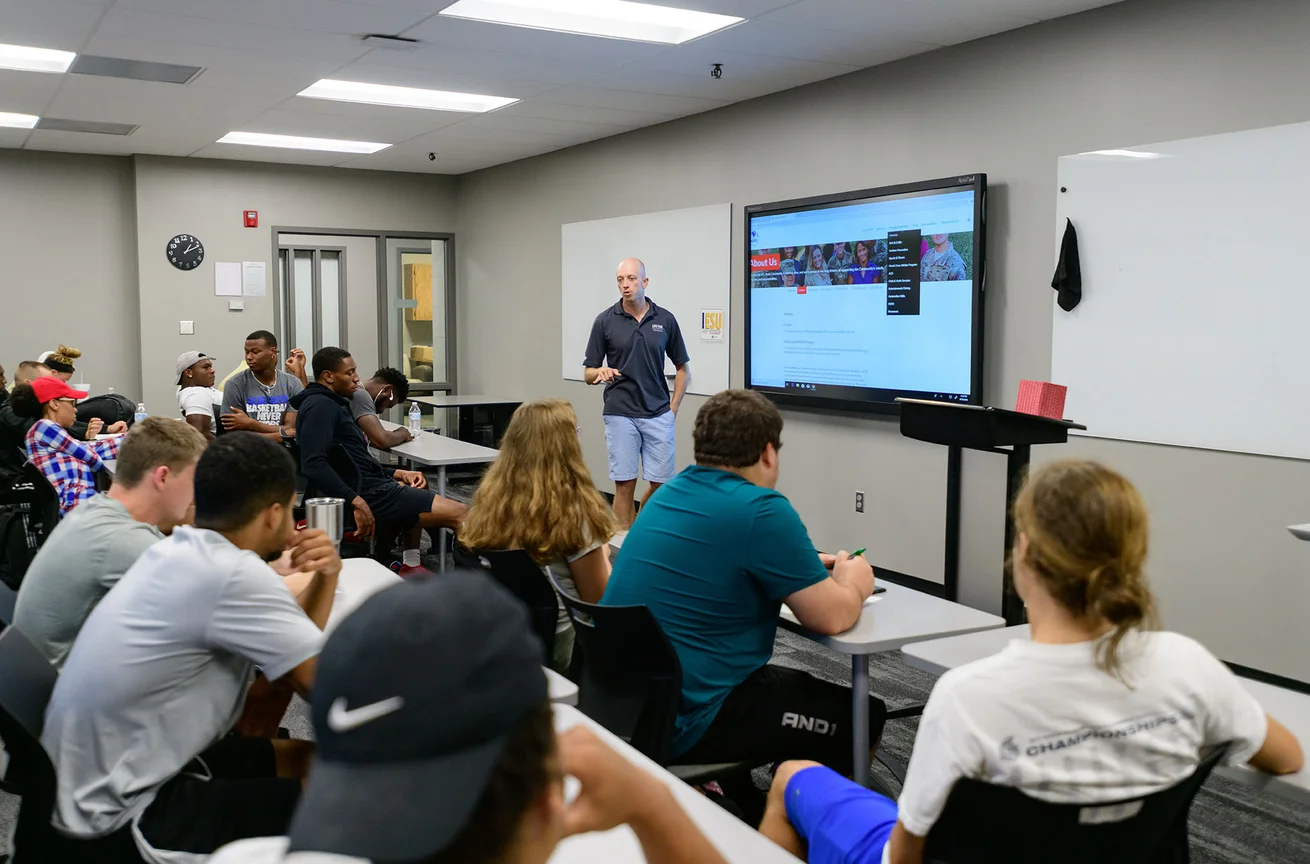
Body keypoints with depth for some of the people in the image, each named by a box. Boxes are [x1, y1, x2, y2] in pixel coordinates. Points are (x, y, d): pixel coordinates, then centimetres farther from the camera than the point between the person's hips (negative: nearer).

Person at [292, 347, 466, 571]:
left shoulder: (330, 404, 18)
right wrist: (355, 500, -30)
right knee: (460, 513, -14)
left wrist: (398, 474, 14)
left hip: (368, 485, 11)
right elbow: (313, 464, -27)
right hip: (367, 494, -11)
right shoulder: (320, 406, -13)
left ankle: (410, 566, 32)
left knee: (417, 486, 39)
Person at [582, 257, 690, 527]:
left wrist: (673, 407, 2)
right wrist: (601, 372, -22)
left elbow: (682, 367, 11)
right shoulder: (605, 321, -2)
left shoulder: (665, 319, 2)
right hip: (620, 415, -2)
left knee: (661, 483, 5)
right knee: (624, 485, -1)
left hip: (658, 416, 2)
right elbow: (588, 374, 1)